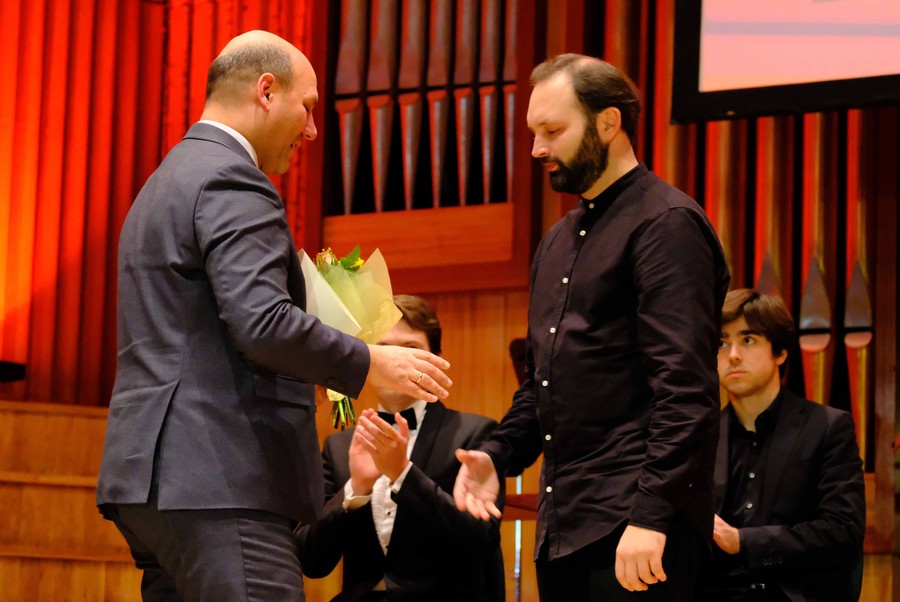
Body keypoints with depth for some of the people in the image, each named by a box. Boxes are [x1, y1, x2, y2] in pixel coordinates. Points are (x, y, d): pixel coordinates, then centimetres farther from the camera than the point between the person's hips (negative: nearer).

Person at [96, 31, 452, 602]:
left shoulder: (167, 184, 23)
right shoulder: (232, 181, -9)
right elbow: (263, 322, -21)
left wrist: (296, 382, 24)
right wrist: (370, 363, -10)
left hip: (159, 476, 10)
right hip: (218, 480, -10)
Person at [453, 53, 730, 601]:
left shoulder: (666, 223, -8)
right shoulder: (558, 242, 20)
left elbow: (685, 388, -16)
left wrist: (651, 515, -22)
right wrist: (498, 456, 9)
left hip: (636, 531, -8)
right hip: (563, 525, 8)